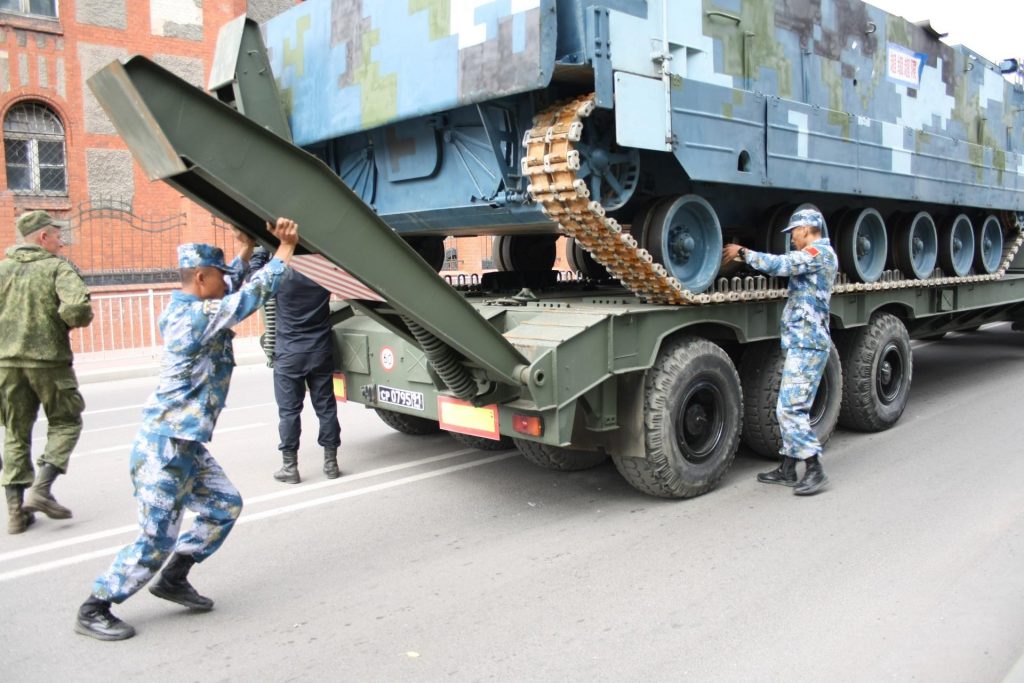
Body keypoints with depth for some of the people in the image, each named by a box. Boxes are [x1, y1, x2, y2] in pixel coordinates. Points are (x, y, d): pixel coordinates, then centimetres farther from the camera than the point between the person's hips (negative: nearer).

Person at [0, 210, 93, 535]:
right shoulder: (58, 267, -6)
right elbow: (77, 307, -23)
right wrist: (73, 322, -2)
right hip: (49, 361, -4)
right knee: (65, 423, 14)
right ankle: (40, 489, 1)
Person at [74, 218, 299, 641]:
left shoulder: (184, 309, 8)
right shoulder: (198, 316, -20)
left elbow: (234, 289, 24)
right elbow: (253, 295, -22)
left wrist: (247, 248, 17)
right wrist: (285, 249, -13)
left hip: (187, 446, 10)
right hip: (164, 447, -10)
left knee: (225, 506, 13)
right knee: (156, 540, -1)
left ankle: (173, 580, 26)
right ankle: (93, 610, 17)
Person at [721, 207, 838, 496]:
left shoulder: (819, 252, -11)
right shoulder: (818, 255, 21)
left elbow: (778, 265, -23)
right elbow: (785, 265, 20)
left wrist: (742, 252, -13)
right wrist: (746, 255, 12)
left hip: (806, 344, -11)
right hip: (802, 342, 11)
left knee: (791, 408, -11)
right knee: (790, 407, 13)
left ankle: (815, 470, -5)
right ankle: (787, 469, 20)